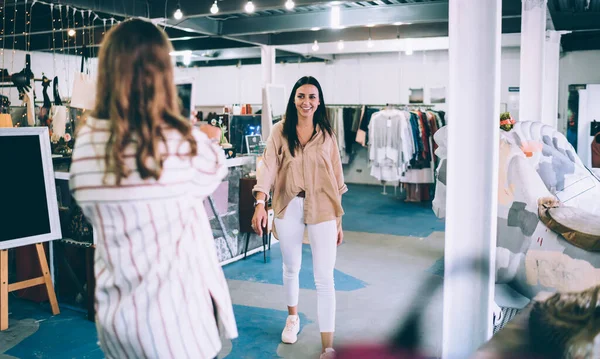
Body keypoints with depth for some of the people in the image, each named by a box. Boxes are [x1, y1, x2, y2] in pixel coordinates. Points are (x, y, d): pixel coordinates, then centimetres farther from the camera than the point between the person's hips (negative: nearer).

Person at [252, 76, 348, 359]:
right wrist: (260, 203, -25)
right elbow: (268, 167, -9)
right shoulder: (280, 132, 1)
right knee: (291, 268, 19)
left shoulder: (326, 134, 4)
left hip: (322, 210, -1)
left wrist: (339, 220, 5)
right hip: (288, 208, 1)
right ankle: (293, 318, 45)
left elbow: (336, 178, 6)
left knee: (324, 279, -4)